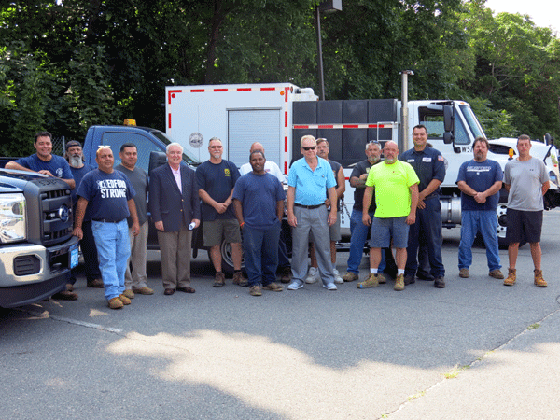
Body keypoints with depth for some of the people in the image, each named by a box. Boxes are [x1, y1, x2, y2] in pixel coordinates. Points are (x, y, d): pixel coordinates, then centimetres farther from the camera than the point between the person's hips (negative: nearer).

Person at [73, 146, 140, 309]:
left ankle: (119, 291, 18)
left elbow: (130, 201, 22)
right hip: (102, 226, -5)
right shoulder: (90, 178, 0)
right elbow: (82, 203, -4)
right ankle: (112, 295, -7)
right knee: (108, 260, -7)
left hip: (122, 224, 5)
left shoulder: (122, 177, 17)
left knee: (122, 258, 7)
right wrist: (78, 226, -9)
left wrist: (135, 221, 17)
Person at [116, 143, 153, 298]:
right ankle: (126, 286, 3)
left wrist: (145, 213, 15)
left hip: (142, 220, 6)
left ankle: (140, 283, 19)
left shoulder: (142, 172, 16)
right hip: (125, 221, -6)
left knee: (141, 254, 11)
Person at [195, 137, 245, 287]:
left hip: (230, 212, 1)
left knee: (236, 243, -2)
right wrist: (216, 205, -13)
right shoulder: (202, 168, 6)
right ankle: (219, 275, 10)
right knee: (214, 245, 1)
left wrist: (227, 203, -11)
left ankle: (237, 274, 7)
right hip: (211, 214, -1)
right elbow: (201, 191, -1)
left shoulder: (231, 166, 10)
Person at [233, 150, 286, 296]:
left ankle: (269, 281, 22)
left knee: (271, 255, 10)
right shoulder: (243, 180, 4)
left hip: (272, 226, 3)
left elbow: (280, 201, 15)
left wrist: (278, 221, 5)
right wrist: (242, 222, -7)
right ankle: (254, 284, 2)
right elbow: (237, 202, 0)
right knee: (253, 255, -3)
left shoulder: (273, 180, 14)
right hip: (252, 227, -3)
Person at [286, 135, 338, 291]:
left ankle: (328, 279, 11)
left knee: (323, 246, 3)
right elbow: (291, 191, 2)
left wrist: (333, 211, 2)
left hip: (320, 210, 1)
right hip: (300, 211, -1)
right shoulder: (296, 166, 3)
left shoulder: (325, 165, 8)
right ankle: (297, 279, 13)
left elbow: (332, 190, 9)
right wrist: (290, 213, -5)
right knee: (299, 247, 3)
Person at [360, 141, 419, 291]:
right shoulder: (375, 169, 15)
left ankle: (400, 278, 9)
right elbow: (368, 191, 15)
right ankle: (373, 277, 12)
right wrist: (365, 212, 8)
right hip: (380, 215, 3)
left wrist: (412, 212, -7)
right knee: (375, 246, 3)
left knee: (401, 246, 1)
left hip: (401, 215, -3)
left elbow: (414, 190, 1)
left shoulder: (406, 167, 5)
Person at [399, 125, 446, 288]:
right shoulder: (405, 156, 13)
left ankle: (438, 274, 4)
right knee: (410, 239, 4)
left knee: (433, 239, -1)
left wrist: (423, 194, -9)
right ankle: (409, 273, 11)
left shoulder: (435, 155, 5)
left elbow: (438, 178, -4)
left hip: (430, 202, -2)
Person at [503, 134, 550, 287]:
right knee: (513, 241, 3)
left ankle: (538, 274, 12)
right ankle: (512, 273, 12)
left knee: (535, 242, 3)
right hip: (514, 208, 1)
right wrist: (517, 196, 9)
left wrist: (534, 197, 7)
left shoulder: (538, 164, 4)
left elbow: (546, 185, 11)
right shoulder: (510, 165, 8)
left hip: (534, 209, -1)